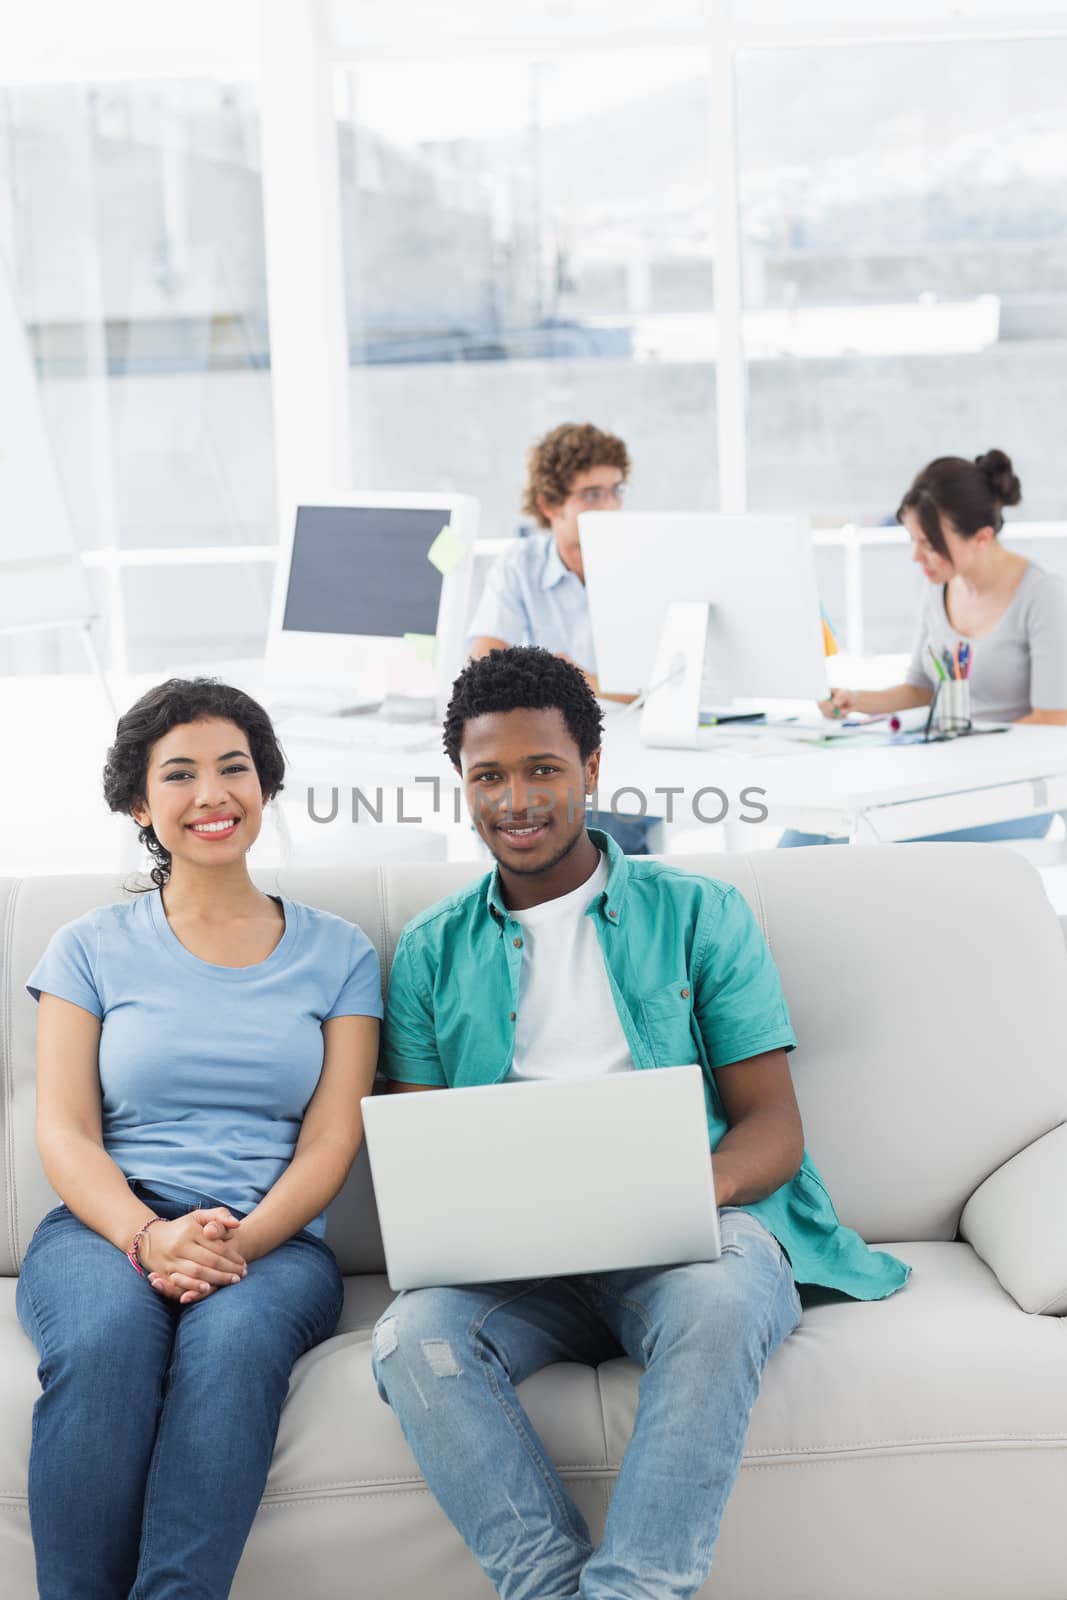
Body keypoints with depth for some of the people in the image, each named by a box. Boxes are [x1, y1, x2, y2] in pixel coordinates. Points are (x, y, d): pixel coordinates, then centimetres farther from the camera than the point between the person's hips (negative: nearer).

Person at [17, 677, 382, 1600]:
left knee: (232, 1333, -36)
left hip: (274, 1240, 0)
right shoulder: (93, 948, 13)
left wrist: (240, 1242, -16)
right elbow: (64, 1132, 3)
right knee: (107, 1334, -36)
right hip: (106, 1229, 0)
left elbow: (332, 1141, 4)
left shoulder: (335, 954, 13)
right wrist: (147, 1237, -18)